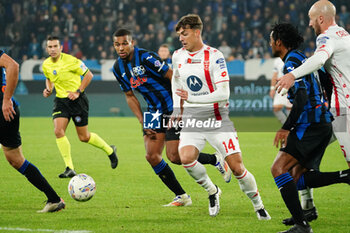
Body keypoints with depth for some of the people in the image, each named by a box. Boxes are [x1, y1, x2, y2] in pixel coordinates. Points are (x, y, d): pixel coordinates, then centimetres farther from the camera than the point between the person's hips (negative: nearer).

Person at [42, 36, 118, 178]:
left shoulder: (70, 61, -16)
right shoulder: (46, 65, 1)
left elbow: (88, 75, -8)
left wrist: (78, 92, -15)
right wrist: (48, 89, 2)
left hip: (77, 100, -5)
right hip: (60, 101, 5)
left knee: (84, 137, 2)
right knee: (58, 131, -16)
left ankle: (110, 151, 30)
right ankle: (69, 169, -11)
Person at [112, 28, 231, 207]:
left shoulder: (146, 58, -19)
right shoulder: (118, 68, 4)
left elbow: (174, 78, -17)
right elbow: (130, 96, 14)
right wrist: (142, 122, 4)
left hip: (173, 109, -7)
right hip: (154, 112, 7)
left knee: (174, 156, -10)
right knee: (152, 156, -5)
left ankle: (216, 160, 15)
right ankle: (181, 196, 8)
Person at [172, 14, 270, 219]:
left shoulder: (215, 56, -13)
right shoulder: (178, 56, 5)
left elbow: (224, 93, -20)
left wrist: (192, 98, -28)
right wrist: (177, 109, 20)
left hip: (218, 119, -4)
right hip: (192, 119, 4)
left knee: (236, 166, -9)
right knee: (186, 158, -22)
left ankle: (258, 205, 13)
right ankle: (212, 191, 4)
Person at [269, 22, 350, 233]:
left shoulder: (292, 61, -9)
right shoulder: (302, 59, 22)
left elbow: (302, 97, -21)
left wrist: (286, 128, -21)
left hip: (310, 124, -10)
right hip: (323, 123, 10)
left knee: (279, 168, -14)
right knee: (297, 178, 7)